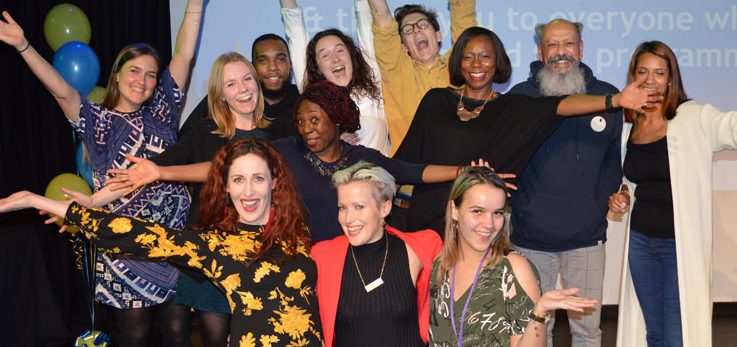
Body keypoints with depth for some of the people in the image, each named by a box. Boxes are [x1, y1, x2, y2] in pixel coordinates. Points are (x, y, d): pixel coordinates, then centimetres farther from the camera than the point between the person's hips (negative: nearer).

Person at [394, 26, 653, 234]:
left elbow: (560, 106, -10)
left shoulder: (511, 108, 4)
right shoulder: (436, 101, 7)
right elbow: (406, 157, 7)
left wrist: (615, 100, -23)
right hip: (426, 218, 1)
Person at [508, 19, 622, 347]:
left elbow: (615, 155, 13)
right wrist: (515, 203, -8)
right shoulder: (520, 96, -2)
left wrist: (609, 194, -1)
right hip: (531, 235, -1)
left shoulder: (607, 96, 3)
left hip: (588, 236, 1)